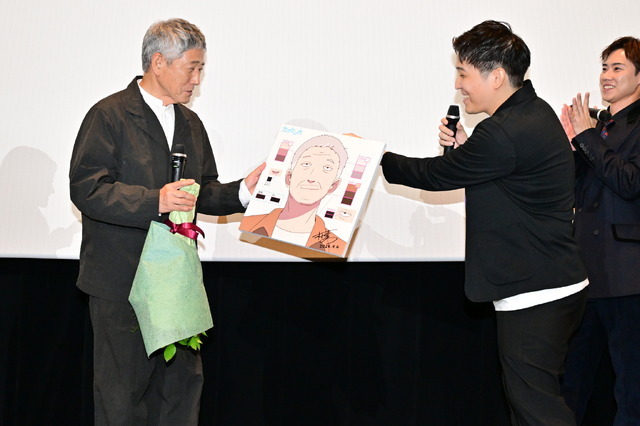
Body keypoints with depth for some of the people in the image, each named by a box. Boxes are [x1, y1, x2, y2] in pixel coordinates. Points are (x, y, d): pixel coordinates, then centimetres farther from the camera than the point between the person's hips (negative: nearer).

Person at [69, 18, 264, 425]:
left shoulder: (191, 123, 15)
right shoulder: (109, 115, -8)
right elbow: (86, 189, -16)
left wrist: (243, 190, -2)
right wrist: (154, 201, -27)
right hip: (123, 282, -6)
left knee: (183, 383, 11)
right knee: (124, 392, 3)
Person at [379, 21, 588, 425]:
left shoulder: (505, 134, -23)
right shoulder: (534, 114, 10)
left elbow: (437, 175, -12)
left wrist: (374, 157, 1)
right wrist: (467, 149, 3)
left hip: (535, 297, -10)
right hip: (552, 286, 11)